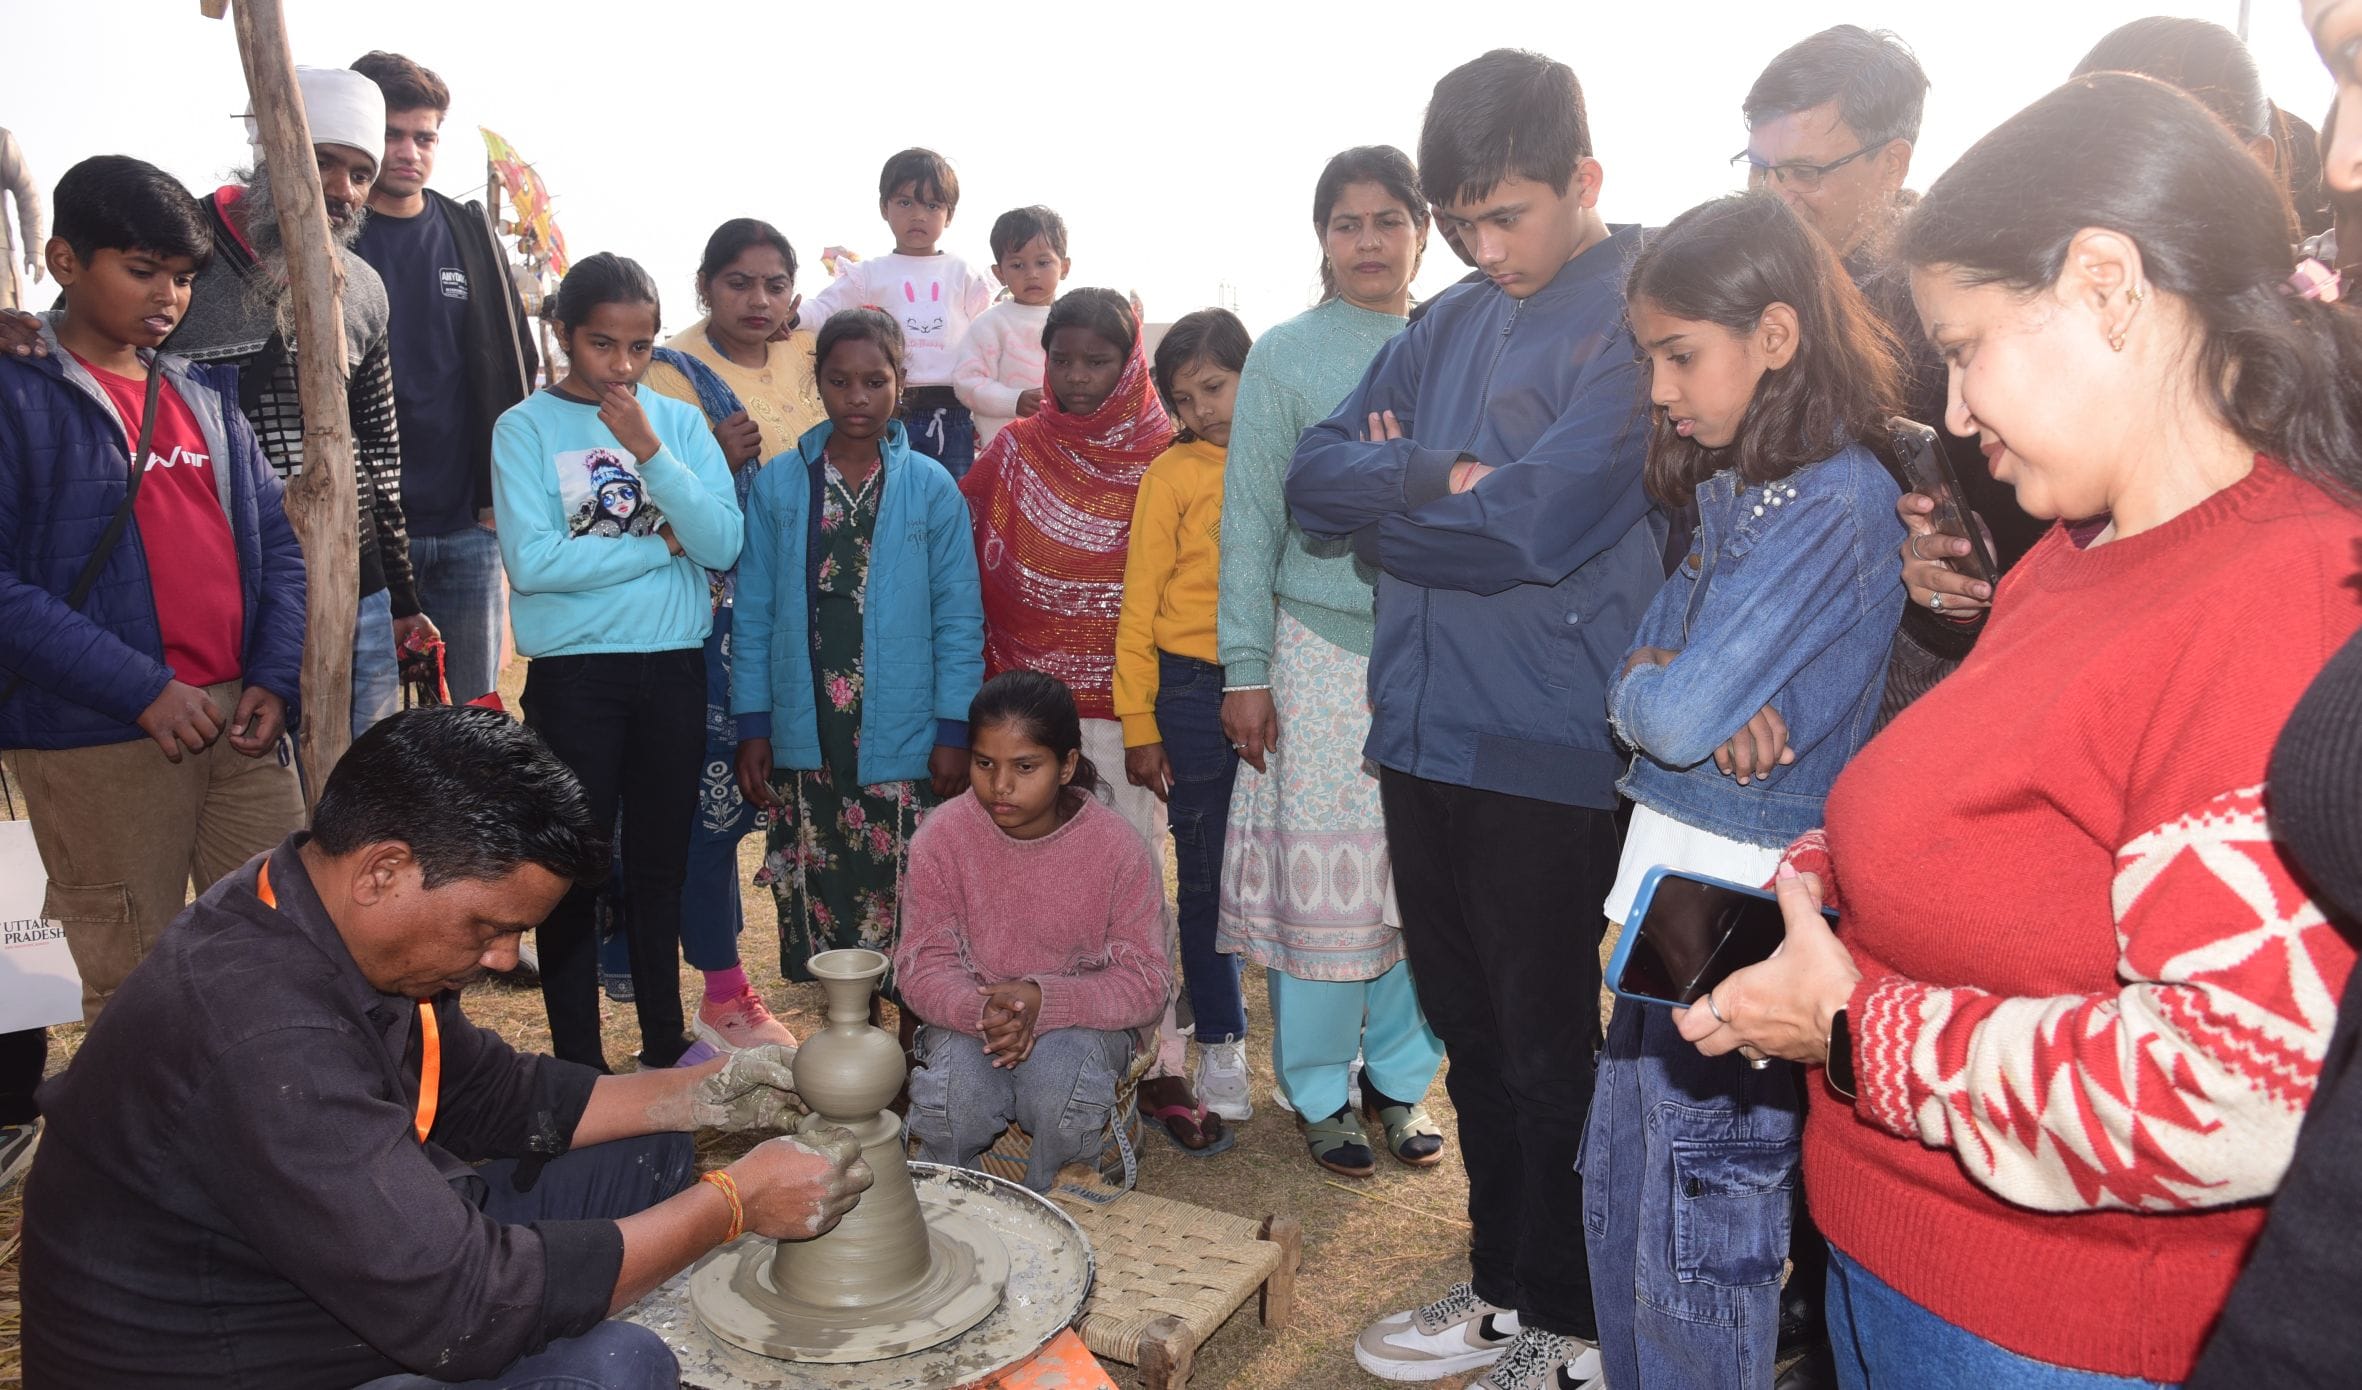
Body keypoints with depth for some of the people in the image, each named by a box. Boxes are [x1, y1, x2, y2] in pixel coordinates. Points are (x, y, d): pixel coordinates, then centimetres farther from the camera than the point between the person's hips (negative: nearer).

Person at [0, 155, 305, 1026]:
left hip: (239, 723, 5)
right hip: (96, 741, -5)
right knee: (136, 984, 4)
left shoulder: (205, 393, 15)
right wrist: (142, 688, -18)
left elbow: (276, 540, 14)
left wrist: (275, 678, 0)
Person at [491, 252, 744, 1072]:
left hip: (674, 667, 3)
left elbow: (724, 545, -8)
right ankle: (578, 1065, 19)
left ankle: (666, 1048, 29)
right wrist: (661, 544, -10)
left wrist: (650, 451, -16)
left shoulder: (680, 421, 4)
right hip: (574, 674, -3)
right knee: (574, 871, 5)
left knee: (661, 866, 14)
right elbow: (531, 560, -17)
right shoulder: (527, 427, -4)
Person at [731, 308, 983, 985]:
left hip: (904, 748, -1)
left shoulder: (931, 487, 0)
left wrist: (955, 728, -4)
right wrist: (753, 724, 2)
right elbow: (754, 613, 5)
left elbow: (959, 617, 0)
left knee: (908, 916, 4)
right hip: (805, 745, 1)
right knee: (815, 906, 7)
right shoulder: (777, 484, 3)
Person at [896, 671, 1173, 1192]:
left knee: (1060, 1069, -34)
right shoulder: (942, 836, -9)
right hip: (969, 1017, 1)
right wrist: (981, 1012, -32)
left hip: (1083, 1020, -1)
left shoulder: (1115, 846, -14)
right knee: (957, 1087, -31)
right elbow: (922, 963, -9)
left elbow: (1146, 980, -13)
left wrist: (1043, 1000, -29)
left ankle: (1042, 1200, -3)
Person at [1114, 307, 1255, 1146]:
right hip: (1195, 691, -1)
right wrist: (1139, 725, -3)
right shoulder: (1174, 474, -1)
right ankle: (1219, 1039, 21)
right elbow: (1140, 606, 1)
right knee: (1205, 872, 6)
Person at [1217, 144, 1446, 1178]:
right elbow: (1250, 520, 0)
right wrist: (1243, 672, -5)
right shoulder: (1285, 358, 1)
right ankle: (1321, 1091, 19)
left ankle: (1400, 1076, 23)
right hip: (1321, 643, -2)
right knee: (1319, 874, 1)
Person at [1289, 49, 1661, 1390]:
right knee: (1471, 1031, 17)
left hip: (1548, 753, -7)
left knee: (1546, 1050, 7)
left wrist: (1389, 501, -6)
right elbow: (1313, 475, 5)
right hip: (1427, 734, 7)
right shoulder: (1449, 324, 12)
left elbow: (1542, 523, -21)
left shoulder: (1637, 315, -10)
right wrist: (1444, 477, -12)